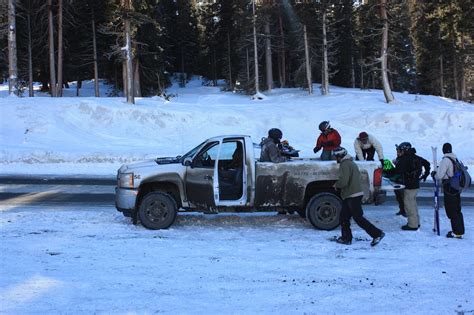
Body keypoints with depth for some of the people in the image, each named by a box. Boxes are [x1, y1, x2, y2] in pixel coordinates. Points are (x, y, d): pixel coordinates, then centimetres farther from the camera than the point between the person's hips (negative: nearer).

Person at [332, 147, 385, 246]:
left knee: (358, 218, -8)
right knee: (344, 217, 14)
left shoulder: (345, 164, -15)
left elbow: (343, 181, -24)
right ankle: (346, 238, 19)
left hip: (352, 197, -10)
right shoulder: (351, 163, 18)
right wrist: (339, 185, 17)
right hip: (350, 196, 10)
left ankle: (377, 233, -7)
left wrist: (336, 185, -4)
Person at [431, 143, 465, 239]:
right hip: (457, 188, 8)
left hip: (449, 189, -8)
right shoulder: (455, 159, 9)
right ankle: (460, 231, 22)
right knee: (457, 210, 15)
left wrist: (433, 174, 3)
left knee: (452, 211, -3)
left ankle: (457, 232, -1)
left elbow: (439, 176, -20)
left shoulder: (446, 160, -17)